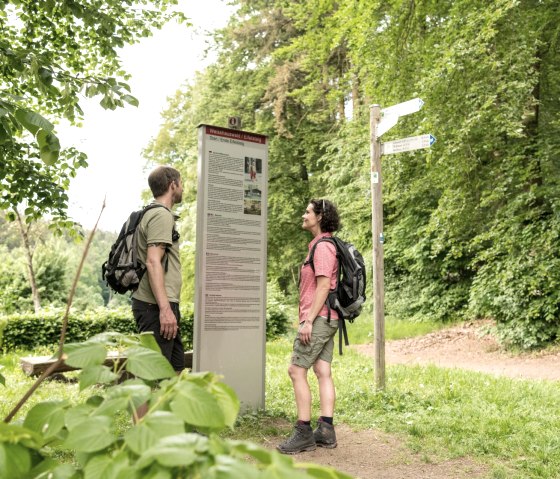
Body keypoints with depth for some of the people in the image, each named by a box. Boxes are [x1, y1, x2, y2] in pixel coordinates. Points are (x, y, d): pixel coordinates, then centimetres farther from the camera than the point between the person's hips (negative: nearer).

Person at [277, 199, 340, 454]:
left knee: (296, 371, -7)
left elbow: (323, 286, -20)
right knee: (323, 372, 7)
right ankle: (326, 430, 10)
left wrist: (308, 320, -21)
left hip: (318, 318, -10)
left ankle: (303, 433, -4)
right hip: (326, 319, 10)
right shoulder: (320, 245, 18)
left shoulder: (322, 246, -13)